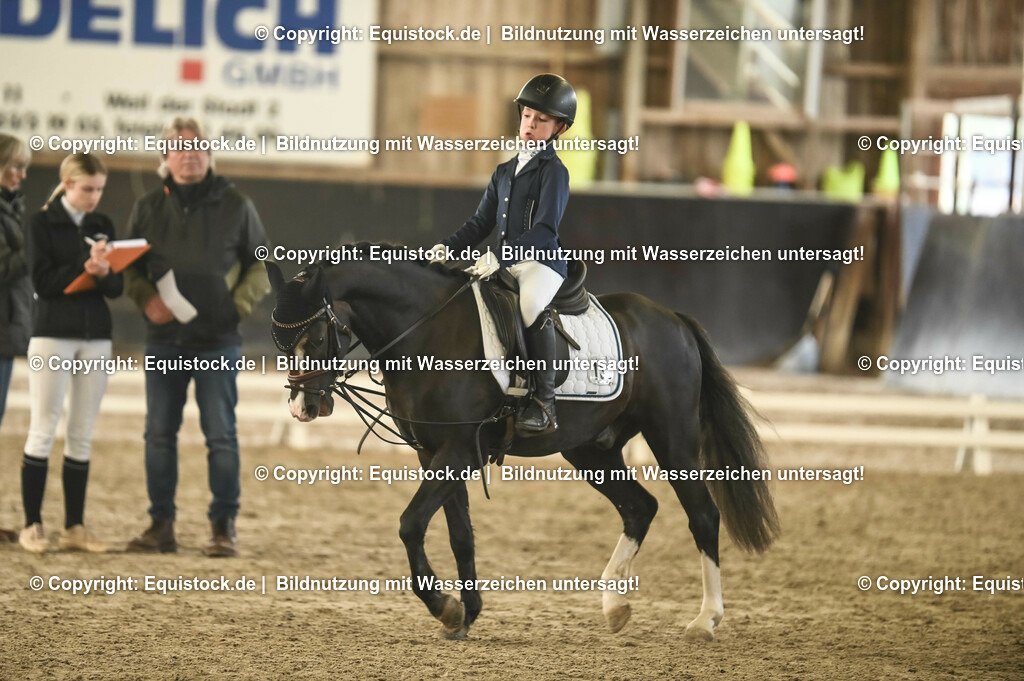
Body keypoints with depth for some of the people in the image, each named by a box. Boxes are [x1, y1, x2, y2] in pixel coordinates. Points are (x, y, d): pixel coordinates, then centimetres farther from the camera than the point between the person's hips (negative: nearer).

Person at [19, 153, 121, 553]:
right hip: (53, 334, -4)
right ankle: (32, 526, -2)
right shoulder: (43, 223, -1)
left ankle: (75, 527, 7)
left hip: (95, 337, 4)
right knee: (43, 429, -5)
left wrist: (104, 273, -15)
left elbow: (117, 288, 6)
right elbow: (43, 282, -10)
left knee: (83, 434, 4)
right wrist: (83, 267, -21)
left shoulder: (102, 226, 11)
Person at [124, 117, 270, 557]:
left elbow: (261, 265, 8)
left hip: (217, 343, -2)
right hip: (164, 341, 2)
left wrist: (239, 305, -4)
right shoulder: (148, 208, 7)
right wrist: (146, 298, -7)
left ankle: (223, 526, 5)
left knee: (221, 435, -2)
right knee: (159, 434, 4)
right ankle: (161, 525, 11)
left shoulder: (235, 206, 1)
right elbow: (130, 267, 12)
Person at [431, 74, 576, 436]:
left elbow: (543, 229, -16)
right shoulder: (505, 172, 20)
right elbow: (481, 222, 24)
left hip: (542, 261, -9)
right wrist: (448, 247, 5)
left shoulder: (553, 171, -4)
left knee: (532, 305, -37)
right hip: (505, 263, 9)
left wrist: (500, 258, -28)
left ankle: (544, 404, -35)